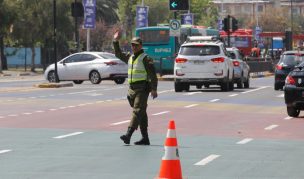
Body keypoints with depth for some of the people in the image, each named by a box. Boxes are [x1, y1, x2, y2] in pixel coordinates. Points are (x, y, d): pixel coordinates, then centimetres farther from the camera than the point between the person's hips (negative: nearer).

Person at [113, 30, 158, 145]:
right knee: (142, 114, 12)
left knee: (137, 111, -16)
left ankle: (128, 135, -28)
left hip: (142, 89, -8)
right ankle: (145, 138, 16)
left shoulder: (145, 58, -8)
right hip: (132, 88, 8)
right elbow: (118, 54, 32)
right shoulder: (129, 57, 16)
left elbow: (153, 74, -12)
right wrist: (115, 42, 21)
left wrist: (154, 89, -18)